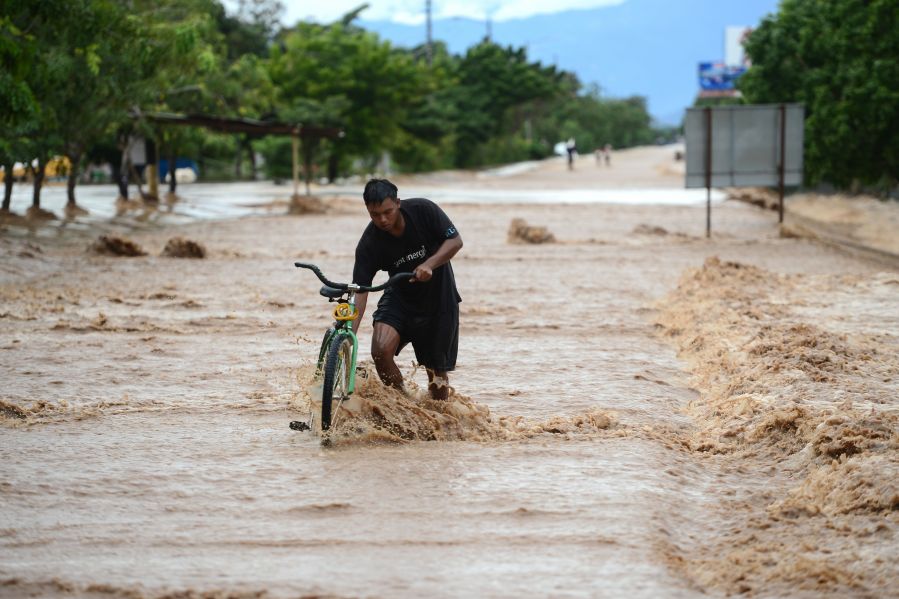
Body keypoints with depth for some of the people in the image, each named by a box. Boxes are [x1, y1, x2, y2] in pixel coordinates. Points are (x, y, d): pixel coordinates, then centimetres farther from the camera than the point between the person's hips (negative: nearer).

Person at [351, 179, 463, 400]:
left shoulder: (423, 210, -20)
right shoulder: (369, 244, -20)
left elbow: (455, 241, -13)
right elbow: (359, 294, -21)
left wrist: (429, 264, -31)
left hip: (439, 297, 0)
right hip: (400, 296, 0)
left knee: (437, 371, 3)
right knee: (381, 350, -25)